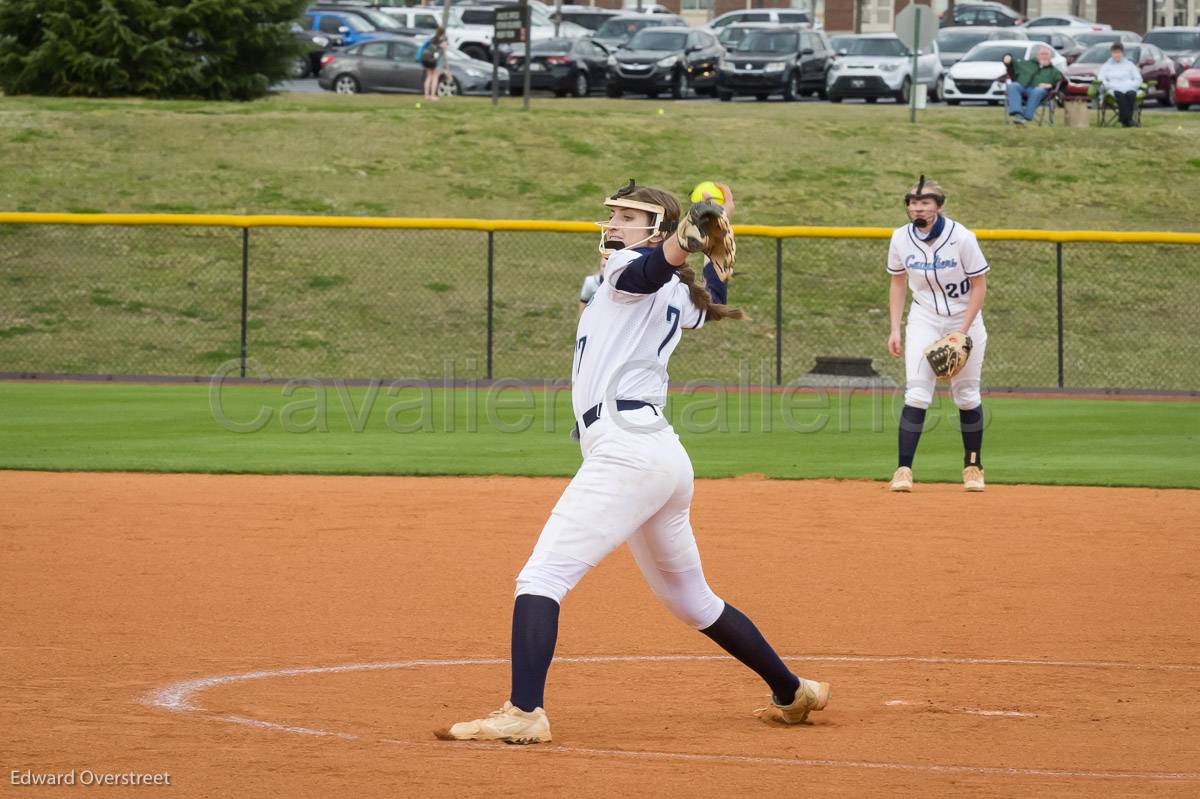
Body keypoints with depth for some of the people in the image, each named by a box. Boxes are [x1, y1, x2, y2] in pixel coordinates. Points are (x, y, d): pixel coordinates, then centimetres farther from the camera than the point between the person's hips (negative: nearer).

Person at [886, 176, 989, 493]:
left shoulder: (962, 238, -18)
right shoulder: (901, 238, -7)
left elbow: (979, 286, -11)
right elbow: (898, 283, 7)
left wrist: (962, 332, -18)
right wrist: (895, 330, -1)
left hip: (965, 319, -2)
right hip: (924, 320, 2)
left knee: (966, 395, 4)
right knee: (917, 393, -13)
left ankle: (973, 466, 21)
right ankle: (904, 469, -16)